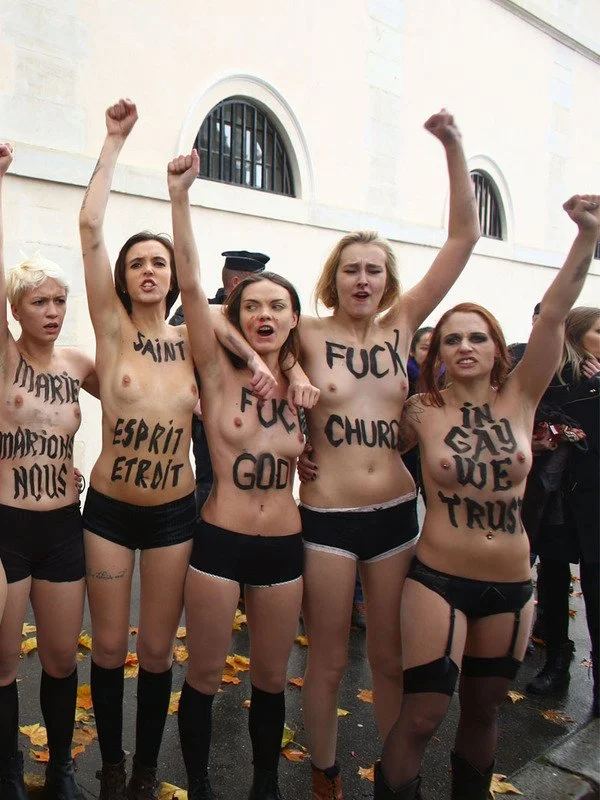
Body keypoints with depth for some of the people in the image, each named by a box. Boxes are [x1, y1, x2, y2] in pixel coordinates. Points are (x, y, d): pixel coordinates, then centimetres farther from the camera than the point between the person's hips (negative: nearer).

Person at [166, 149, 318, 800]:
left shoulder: (304, 386, 3)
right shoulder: (219, 373, -7)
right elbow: (190, 286, -20)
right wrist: (180, 198, -27)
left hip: (284, 548, 3)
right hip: (218, 543, -3)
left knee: (270, 680, 18)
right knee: (204, 677, 13)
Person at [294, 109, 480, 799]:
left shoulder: (400, 327, 3)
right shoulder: (308, 334, -4)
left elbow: (463, 238, 1)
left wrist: (453, 146, -5)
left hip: (396, 513, 3)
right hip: (327, 516, -2)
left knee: (391, 658, 17)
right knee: (328, 659, 12)